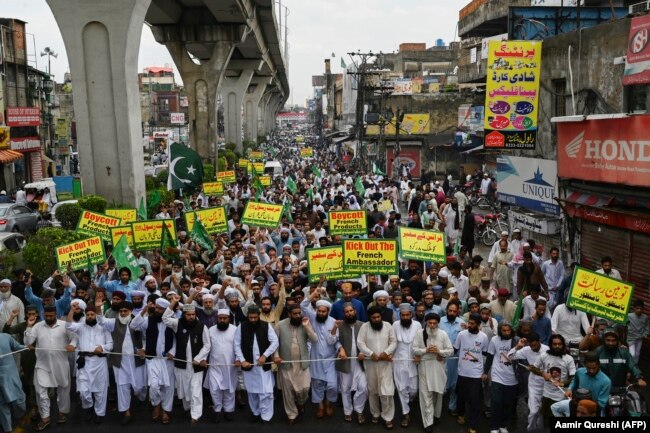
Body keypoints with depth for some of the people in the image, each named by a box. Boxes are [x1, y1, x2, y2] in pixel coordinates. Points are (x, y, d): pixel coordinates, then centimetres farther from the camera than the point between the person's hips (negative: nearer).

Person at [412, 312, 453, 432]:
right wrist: (426, 350, -18)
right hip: (424, 367, -1)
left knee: (438, 392, 15)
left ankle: (437, 415, 37)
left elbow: (451, 350, 0)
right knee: (426, 395, -4)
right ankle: (428, 423, -2)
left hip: (438, 367, 1)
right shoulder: (420, 333, -1)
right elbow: (414, 349, -2)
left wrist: (439, 351, -16)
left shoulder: (443, 334, 0)